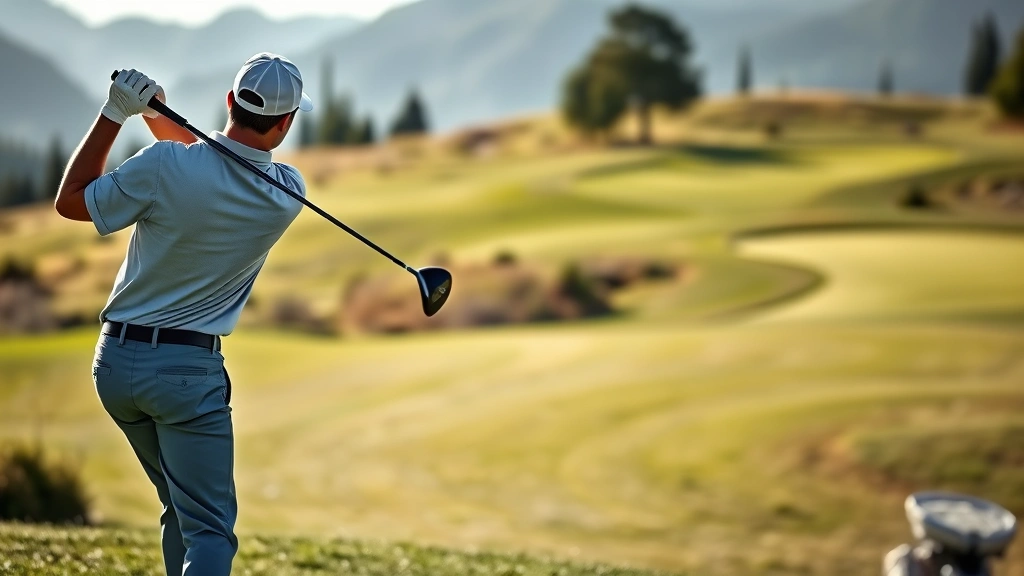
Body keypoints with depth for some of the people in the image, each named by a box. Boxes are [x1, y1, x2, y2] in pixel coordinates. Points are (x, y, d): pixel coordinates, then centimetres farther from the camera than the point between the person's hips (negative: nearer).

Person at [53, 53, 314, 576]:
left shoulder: (164, 165, -13)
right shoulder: (288, 194, -6)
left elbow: (70, 201, 1)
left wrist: (115, 112, -2)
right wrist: (156, 112, -2)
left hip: (116, 361, 3)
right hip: (190, 371, -3)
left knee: (182, 508, 20)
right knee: (209, 530, -6)